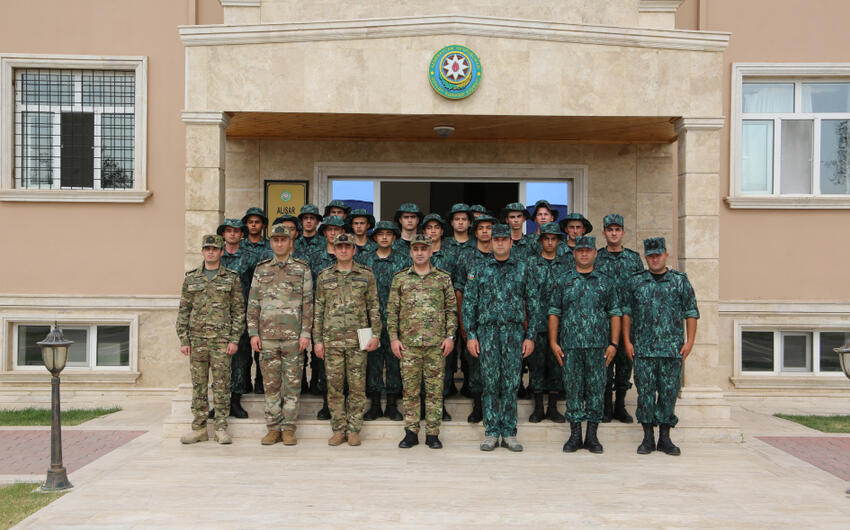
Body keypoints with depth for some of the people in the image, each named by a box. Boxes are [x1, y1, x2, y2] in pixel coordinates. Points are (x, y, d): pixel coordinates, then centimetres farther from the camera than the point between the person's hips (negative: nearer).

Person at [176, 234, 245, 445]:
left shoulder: (231, 278, 5)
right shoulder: (191, 278, 11)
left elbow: (239, 311, 2)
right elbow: (183, 311, 10)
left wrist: (235, 339, -6)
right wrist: (183, 340, 2)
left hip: (222, 340, -2)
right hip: (197, 339, 2)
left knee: (222, 385, -1)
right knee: (199, 385, 6)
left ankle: (221, 429, 6)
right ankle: (199, 428, 13)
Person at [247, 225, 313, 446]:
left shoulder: (302, 268, 5)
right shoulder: (261, 269, 11)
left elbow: (308, 303, 1)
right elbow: (253, 303, 9)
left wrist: (306, 333, -6)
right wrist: (253, 333, 1)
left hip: (293, 335, -2)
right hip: (267, 335, 2)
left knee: (292, 383, 1)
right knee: (270, 384, 5)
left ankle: (289, 428, 9)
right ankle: (273, 428, 13)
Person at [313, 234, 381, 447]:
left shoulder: (366, 275, 5)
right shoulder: (324, 276, 9)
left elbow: (374, 307, 6)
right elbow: (318, 310, 10)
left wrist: (375, 335, -2)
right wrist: (317, 339, 5)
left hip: (358, 339, -1)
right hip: (332, 339, 1)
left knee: (357, 386, 1)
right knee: (334, 386, 4)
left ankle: (354, 429, 11)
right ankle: (338, 429, 14)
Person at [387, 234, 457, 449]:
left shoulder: (443, 278, 7)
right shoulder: (400, 278, 8)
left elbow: (451, 309, 7)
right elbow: (392, 310, 8)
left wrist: (450, 336, -1)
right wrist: (393, 337, 0)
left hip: (437, 343, 0)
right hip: (408, 343, 1)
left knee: (435, 389, 3)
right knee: (410, 389, 5)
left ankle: (432, 434, 11)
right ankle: (411, 432, 14)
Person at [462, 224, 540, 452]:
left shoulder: (522, 269, 7)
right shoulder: (479, 270, 7)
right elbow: (469, 303, 6)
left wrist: (530, 336, 1)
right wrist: (470, 335, -1)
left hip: (514, 332, 0)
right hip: (487, 332, 0)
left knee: (511, 384, 2)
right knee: (490, 383, 1)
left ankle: (509, 433, 10)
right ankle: (491, 432, 9)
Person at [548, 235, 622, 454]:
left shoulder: (606, 282, 7)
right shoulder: (563, 282, 8)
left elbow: (615, 313, 6)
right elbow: (554, 313, 7)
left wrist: (613, 343, -2)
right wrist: (553, 342, -1)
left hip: (598, 345, 0)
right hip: (570, 345, 0)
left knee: (596, 389, 3)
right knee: (573, 388, 3)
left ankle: (592, 435, 12)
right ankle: (575, 434, 12)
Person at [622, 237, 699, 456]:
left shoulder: (680, 281, 6)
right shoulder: (635, 281, 7)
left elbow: (691, 313, 5)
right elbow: (627, 313, 8)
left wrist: (690, 341, -2)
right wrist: (627, 341, 2)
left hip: (673, 349, 0)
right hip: (643, 348, 0)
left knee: (669, 392, 3)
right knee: (645, 391, 2)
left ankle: (665, 438, 13)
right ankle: (648, 437, 11)